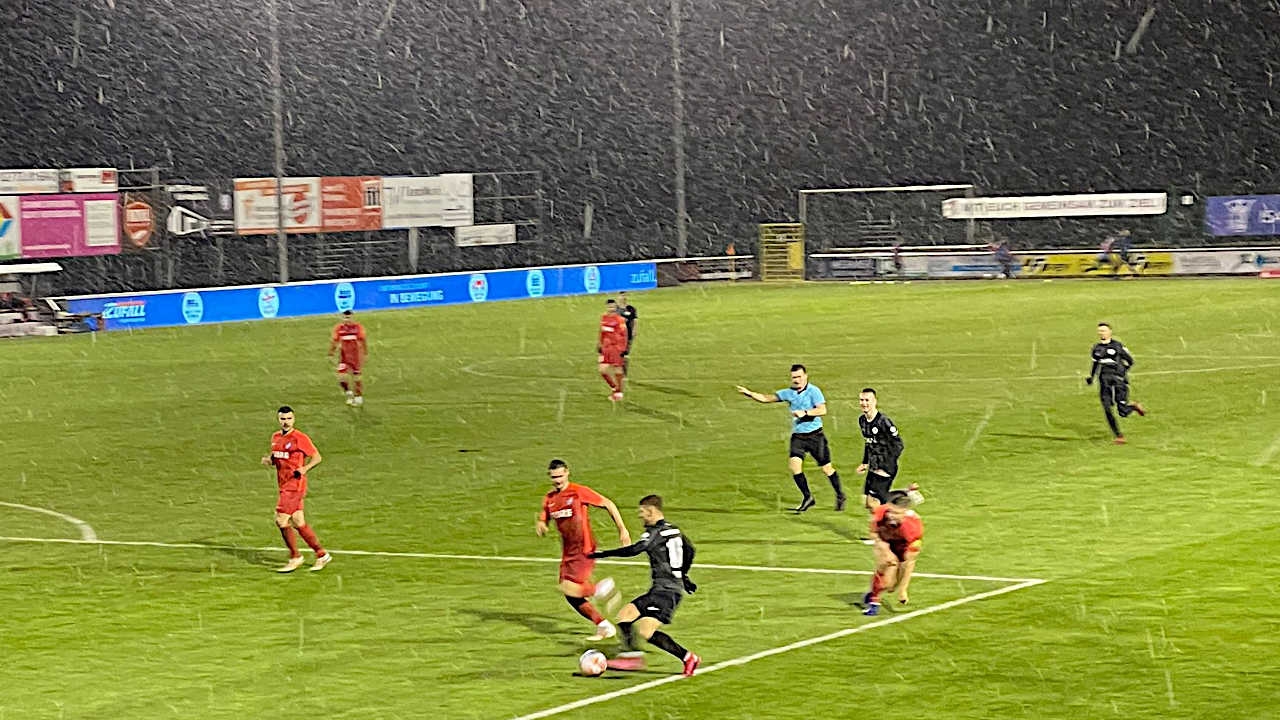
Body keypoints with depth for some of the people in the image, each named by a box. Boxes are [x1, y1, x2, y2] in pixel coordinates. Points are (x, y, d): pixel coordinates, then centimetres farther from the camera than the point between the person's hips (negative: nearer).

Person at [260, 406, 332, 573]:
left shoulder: (299, 438, -10)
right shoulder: (275, 438, 12)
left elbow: (317, 457, -7)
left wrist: (305, 468, -24)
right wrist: (268, 460, 3)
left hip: (294, 485, -8)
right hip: (284, 485, 8)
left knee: (281, 520, -11)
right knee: (298, 523, 8)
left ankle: (295, 558, 3)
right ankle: (321, 555, 17)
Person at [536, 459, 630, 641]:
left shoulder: (579, 492, -10)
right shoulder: (549, 499, 8)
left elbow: (608, 504, -5)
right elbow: (543, 521, 19)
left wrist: (622, 530, -7)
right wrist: (539, 526, -7)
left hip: (584, 550, -7)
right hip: (567, 553, 7)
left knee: (569, 588, -20)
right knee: (571, 596, 5)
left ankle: (601, 589, 4)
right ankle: (604, 626, 16)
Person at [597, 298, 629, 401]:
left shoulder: (620, 320, -11)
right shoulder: (604, 319, 8)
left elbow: (623, 335, -10)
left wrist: (623, 349, -13)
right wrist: (599, 345, 22)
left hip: (616, 347, -5)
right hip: (606, 347, 5)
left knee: (617, 371, 2)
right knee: (603, 370, -1)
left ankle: (619, 392, 20)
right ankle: (613, 387, 21)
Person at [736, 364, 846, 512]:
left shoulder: (813, 391, -10)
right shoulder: (789, 393, 5)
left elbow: (822, 410, -20)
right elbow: (767, 398, 6)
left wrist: (805, 412, -29)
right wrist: (749, 393, -6)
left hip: (814, 435, -4)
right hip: (797, 436, 4)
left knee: (826, 468, 2)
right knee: (794, 464, -14)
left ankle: (840, 496, 23)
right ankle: (807, 497, 0)